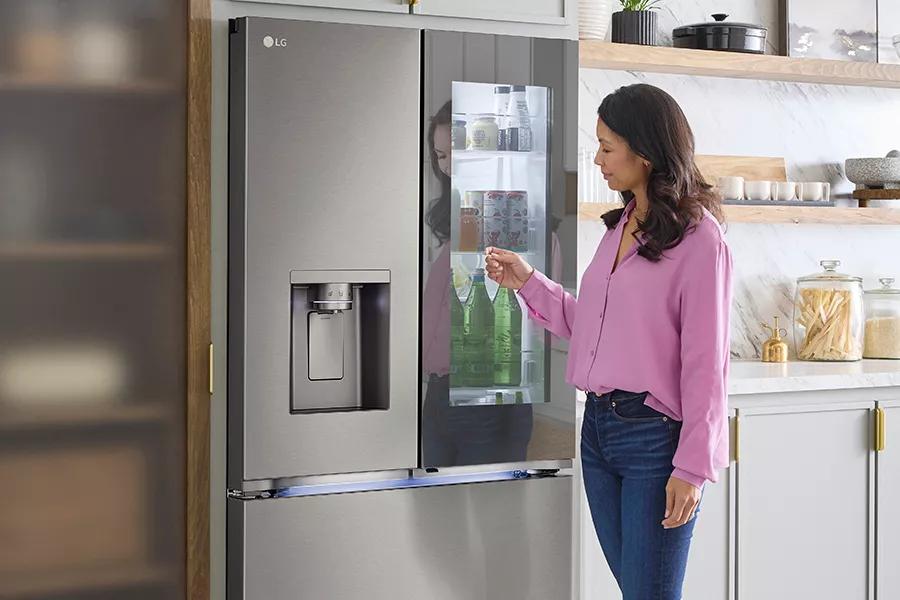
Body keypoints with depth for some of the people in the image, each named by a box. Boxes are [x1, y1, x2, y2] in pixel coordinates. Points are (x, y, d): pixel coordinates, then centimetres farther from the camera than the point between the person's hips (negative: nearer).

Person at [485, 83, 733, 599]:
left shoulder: (698, 237, -12)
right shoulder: (620, 227, 12)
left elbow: (706, 362, -14)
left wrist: (692, 468, -16)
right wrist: (528, 282, 10)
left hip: (656, 438, -8)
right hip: (599, 430, 8)